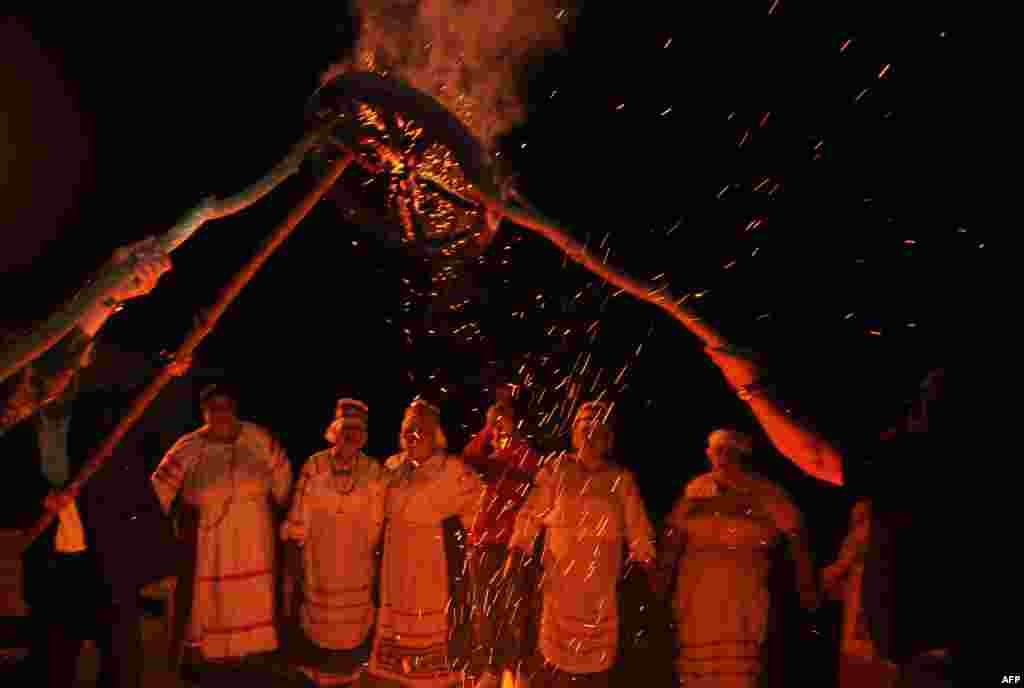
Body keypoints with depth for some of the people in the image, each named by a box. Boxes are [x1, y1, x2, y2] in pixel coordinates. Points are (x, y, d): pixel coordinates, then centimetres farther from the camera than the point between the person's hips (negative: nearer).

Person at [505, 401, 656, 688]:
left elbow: (638, 529, 7)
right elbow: (530, 516, 0)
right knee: (554, 647, -3)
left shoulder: (622, 480, 6)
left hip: (602, 585, 2)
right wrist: (514, 559, -7)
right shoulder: (556, 471, 2)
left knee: (598, 653, 7)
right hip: (560, 580, -2)